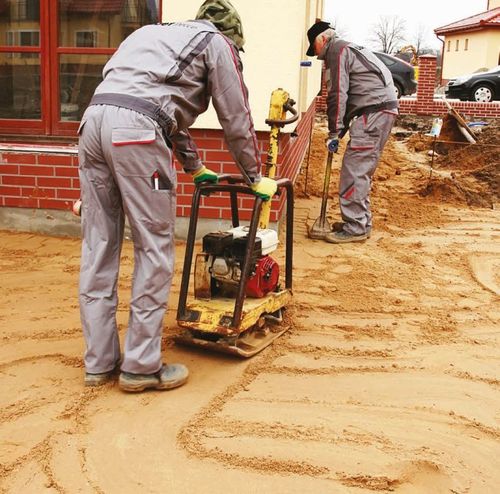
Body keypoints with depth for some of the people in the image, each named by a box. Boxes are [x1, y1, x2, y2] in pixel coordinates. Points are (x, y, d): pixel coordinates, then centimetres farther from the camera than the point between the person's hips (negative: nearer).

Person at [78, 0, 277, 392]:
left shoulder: (160, 35, 36)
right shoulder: (217, 43, 14)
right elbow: (237, 120, 13)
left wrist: (196, 168, 50)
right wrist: (256, 178, 25)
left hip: (93, 119, 8)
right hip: (135, 130, -8)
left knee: (98, 249, 9)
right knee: (155, 249, 0)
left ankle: (99, 362, 18)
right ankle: (141, 366, 6)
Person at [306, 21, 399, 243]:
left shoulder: (337, 50, -3)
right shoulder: (349, 49, 29)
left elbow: (338, 94, -11)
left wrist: (334, 133, -7)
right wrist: (341, 130, 17)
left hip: (374, 111, -10)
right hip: (383, 110, 10)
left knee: (354, 170, -10)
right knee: (361, 170, 14)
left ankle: (355, 228, -8)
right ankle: (361, 222, 19)